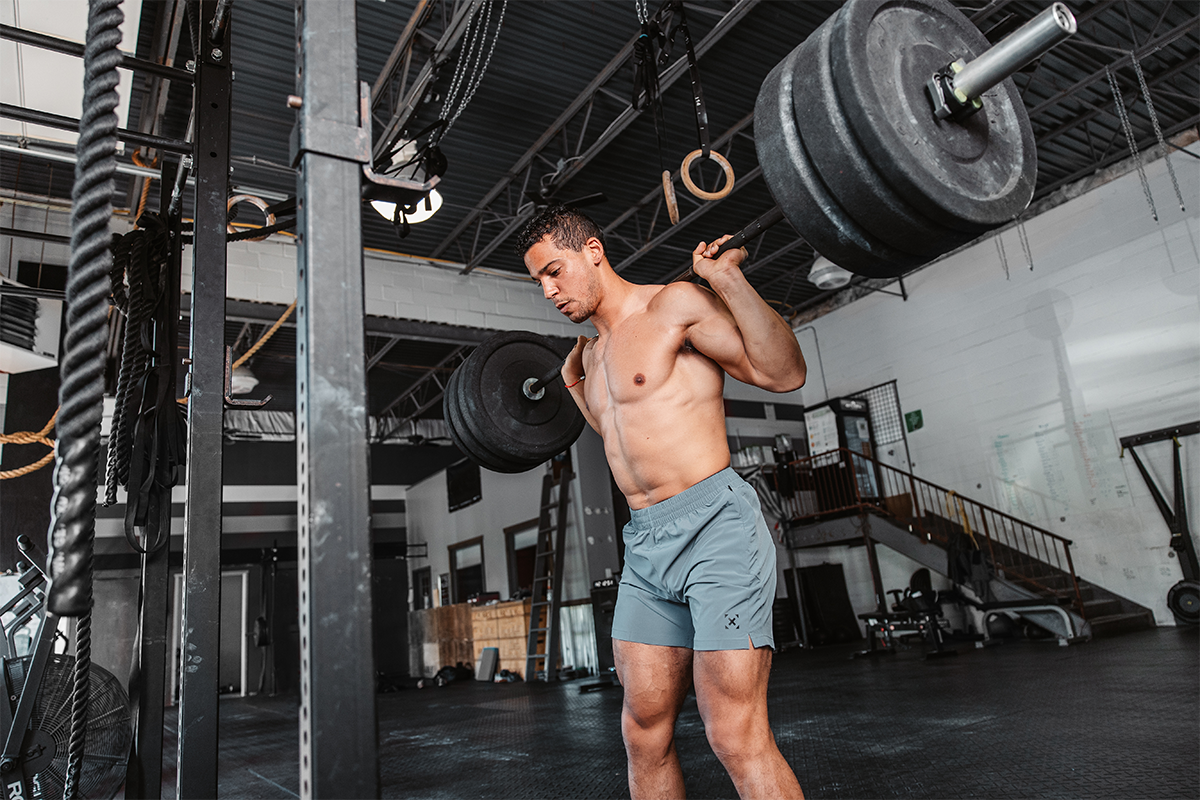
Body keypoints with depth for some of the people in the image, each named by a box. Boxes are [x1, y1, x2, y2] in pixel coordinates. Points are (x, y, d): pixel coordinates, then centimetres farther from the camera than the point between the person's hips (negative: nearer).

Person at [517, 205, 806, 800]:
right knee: (644, 734, 11)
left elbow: (784, 373, -10)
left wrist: (729, 279, -19)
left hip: (714, 527, -8)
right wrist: (575, 385, 29)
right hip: (644, 546, 8)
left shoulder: (675, 306, -4)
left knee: (737, 739, -9)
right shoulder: (596, 349, 19)